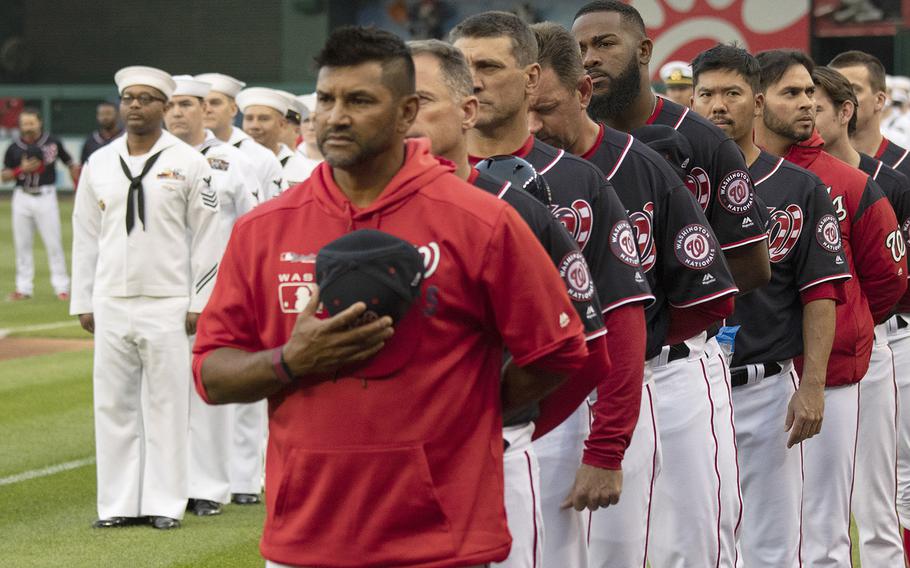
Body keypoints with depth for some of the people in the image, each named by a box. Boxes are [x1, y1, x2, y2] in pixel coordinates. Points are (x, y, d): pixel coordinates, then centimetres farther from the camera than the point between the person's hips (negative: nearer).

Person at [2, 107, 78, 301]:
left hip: (45, 196, -2)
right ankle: (24, 288, 14)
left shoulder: (52, 143, -3)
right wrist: (21, 169, -13)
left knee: (53, 242, -3)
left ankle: (61, 287, 3)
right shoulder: (14, 148, 1)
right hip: (22, 197, 2)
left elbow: (71, 164, 7)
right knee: (22, 243, 7)